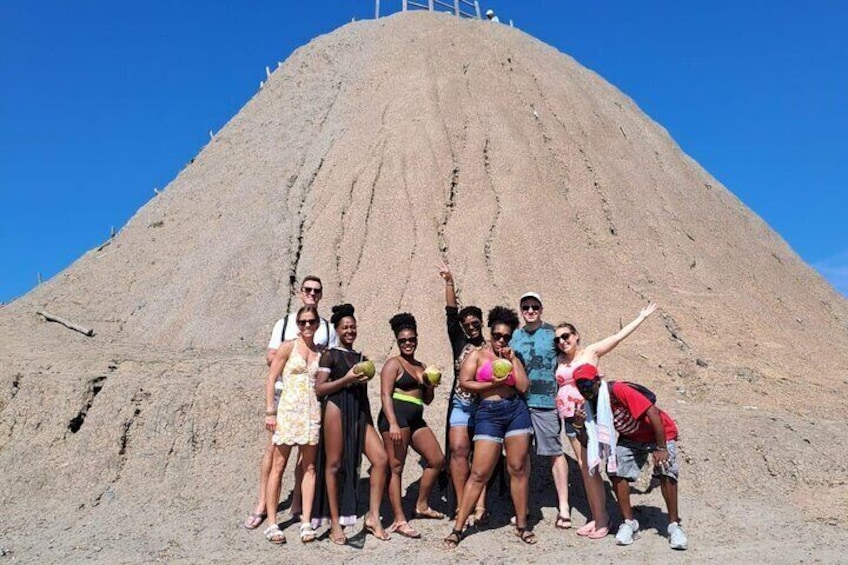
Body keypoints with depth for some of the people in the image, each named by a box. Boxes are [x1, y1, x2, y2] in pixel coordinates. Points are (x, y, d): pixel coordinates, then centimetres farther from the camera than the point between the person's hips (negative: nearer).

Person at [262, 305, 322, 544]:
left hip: (312, 412, 4)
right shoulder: (288, 347, 0)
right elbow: (271, 379, -2)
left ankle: (306, 522, 10)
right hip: (288, 409, -4)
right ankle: (272, 523, 9)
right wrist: (270, 412, -7)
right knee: (278, 466, 1)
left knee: (309, 467, 5)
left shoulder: (321, 353, 10)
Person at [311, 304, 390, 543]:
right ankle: (335, 523, 11)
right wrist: (346, 379, -12)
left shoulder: (362, 357, 18)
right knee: (334, 464, -1)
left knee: (381, 458, -9)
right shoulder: (330, 355, 3)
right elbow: (319, 389, -6)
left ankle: (373, 517, 1)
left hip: (360, 412, 5)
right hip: (336, 409, -5)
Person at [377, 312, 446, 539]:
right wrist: (392, 424, -24)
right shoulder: (393, 364, -1)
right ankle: (399, 520, -2)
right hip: (397, 416, -8)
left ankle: (422, 506, 24)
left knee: (437, 460, 10)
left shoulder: (421, 366, 21)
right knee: (396, 468, -6)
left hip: (416, 419, 8)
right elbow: (385, 394, -13)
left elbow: (427, 400, 25)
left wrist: (430, 386, 4)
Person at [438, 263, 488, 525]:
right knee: (458, 450, -8)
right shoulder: (459, 342, 9)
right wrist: (449, 282, -6)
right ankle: (461, 505, -1)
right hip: (461, 404, 1)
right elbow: (451, 313, 0)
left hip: (486, 406, -1)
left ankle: (480, 506, 0)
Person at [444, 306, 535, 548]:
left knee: (518, 469, 6)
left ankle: (521, 525, 18)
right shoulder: (477, 355, 5)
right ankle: (458, 527, 5)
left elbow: (524, 387, 1)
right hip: (489, 413, -3)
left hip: (517, 411, 3)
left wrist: (512, 360, 0)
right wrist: (493, 384, -11)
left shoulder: (513, 358, 13)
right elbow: (465, 383, -7)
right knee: (479, 474, -4)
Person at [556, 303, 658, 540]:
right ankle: (595, 516, 15)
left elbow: (619, 336, 2)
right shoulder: (560, 361, 11)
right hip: (573, 416, 5)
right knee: (584, 467, 6)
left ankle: (602, 518, 3)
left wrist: (642, 316, 3)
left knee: (589, 466, -8)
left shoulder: (590, 351, 0)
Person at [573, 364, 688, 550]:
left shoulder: (619, 390, -32)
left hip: (660, 433, -6)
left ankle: (674, 526, -6)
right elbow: (589, 440, -4)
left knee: (666, 472, -21)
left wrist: (661, 448, -32)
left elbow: (653, 412, -34)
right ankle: (629, 523, 4)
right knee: (616, 472, -10)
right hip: (630, 438, 6)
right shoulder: (591, 403, -10)